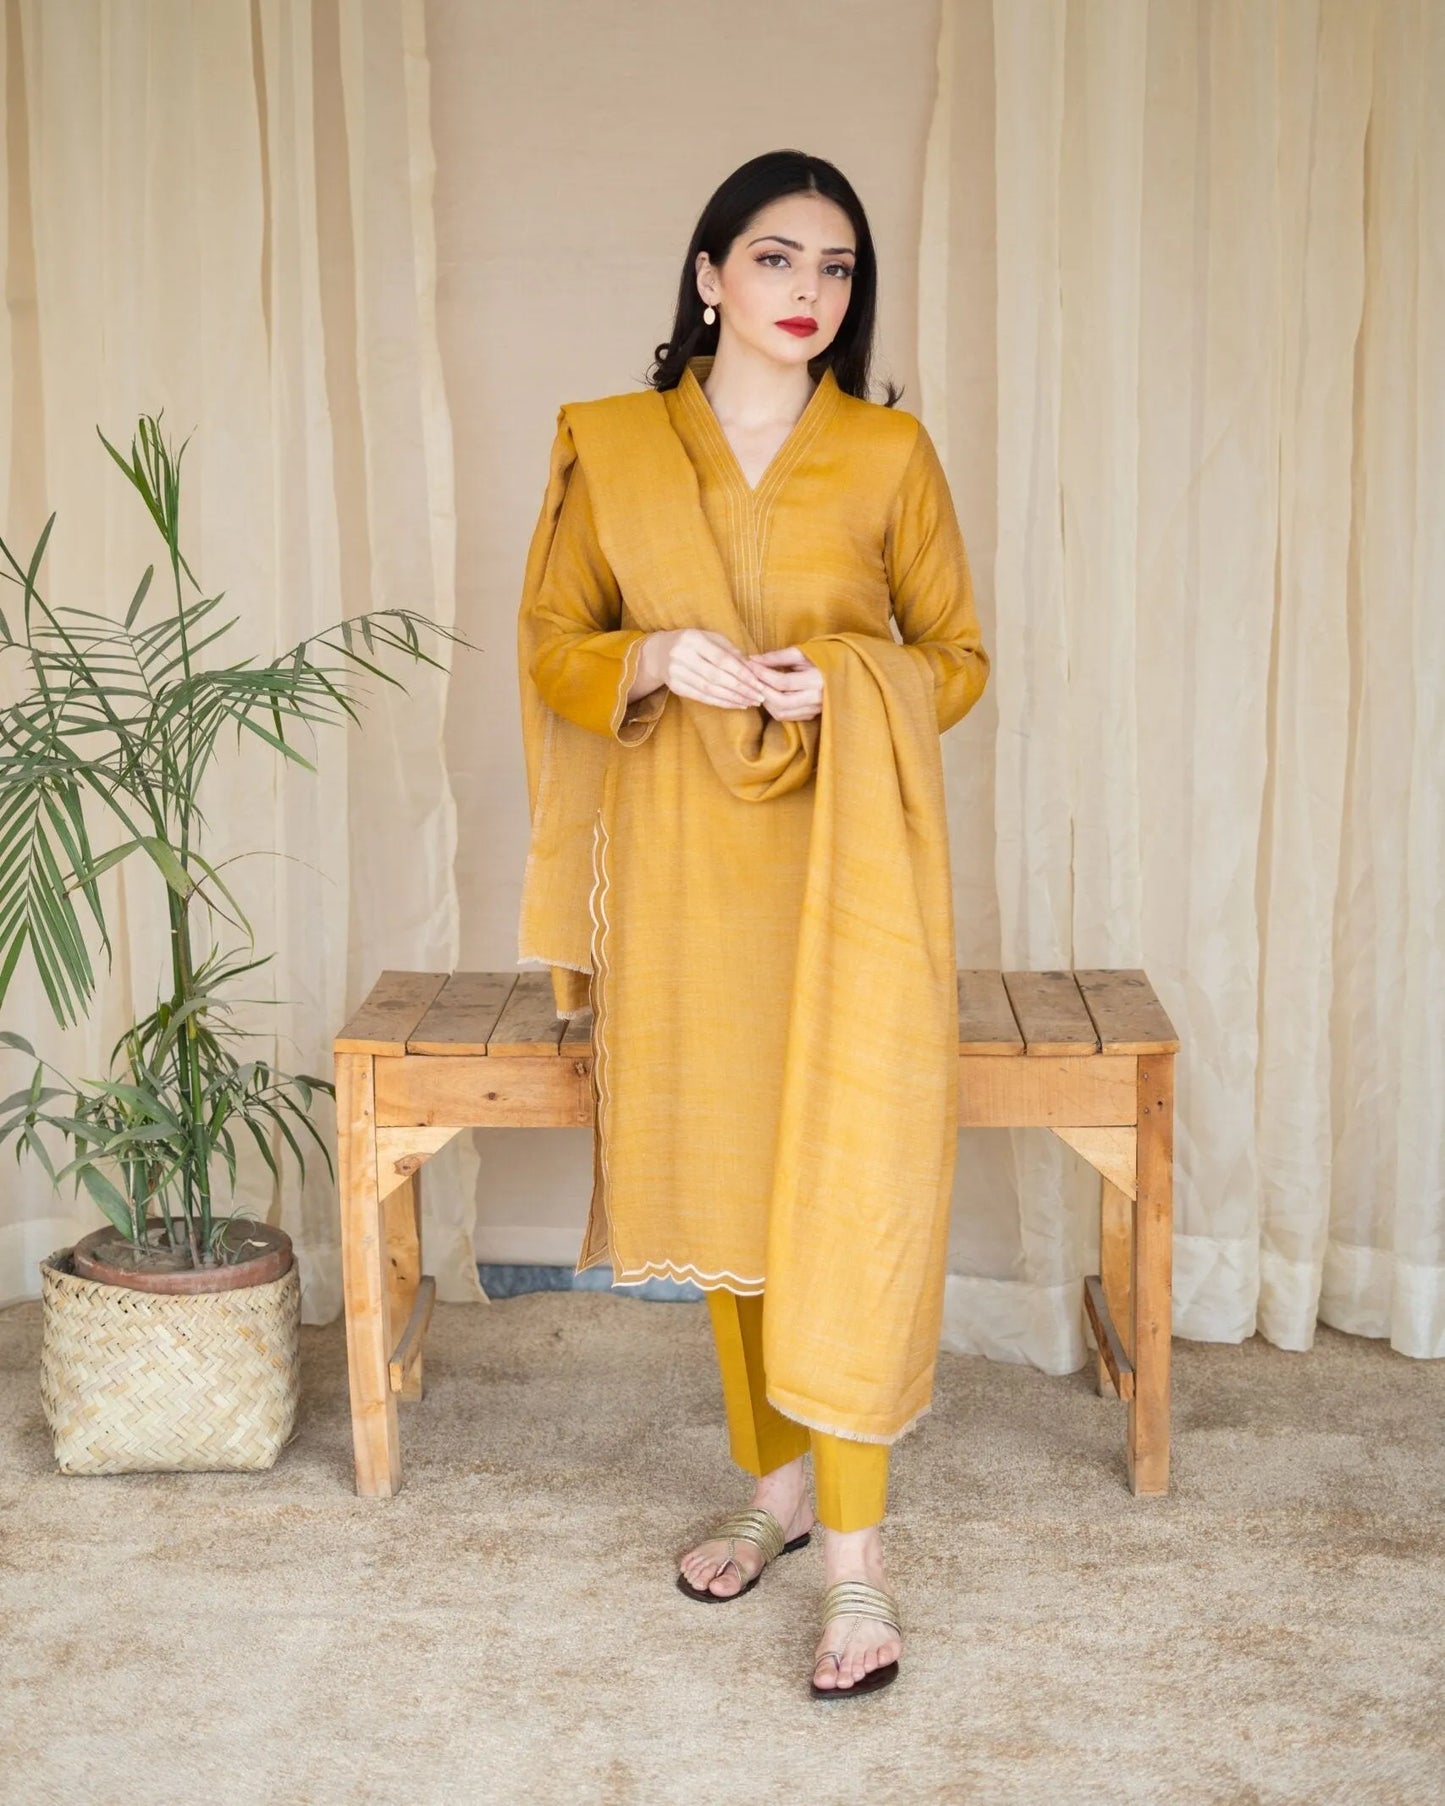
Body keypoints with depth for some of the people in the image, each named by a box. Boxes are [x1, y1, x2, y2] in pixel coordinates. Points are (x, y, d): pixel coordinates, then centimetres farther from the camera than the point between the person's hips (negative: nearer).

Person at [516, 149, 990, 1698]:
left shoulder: (890, 453, 2)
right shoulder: (608, 449, 5)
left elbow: (956, 653, 7)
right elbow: (550, 643, 8)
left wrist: (845, 682, -13)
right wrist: (659, 658, -12)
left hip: (842, 860, -2)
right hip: (681, 858, 2)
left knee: (842, 1192, -8)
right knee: (717, 1176, 10)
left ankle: (855, 1553, -2)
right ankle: (773, 1483, 28)